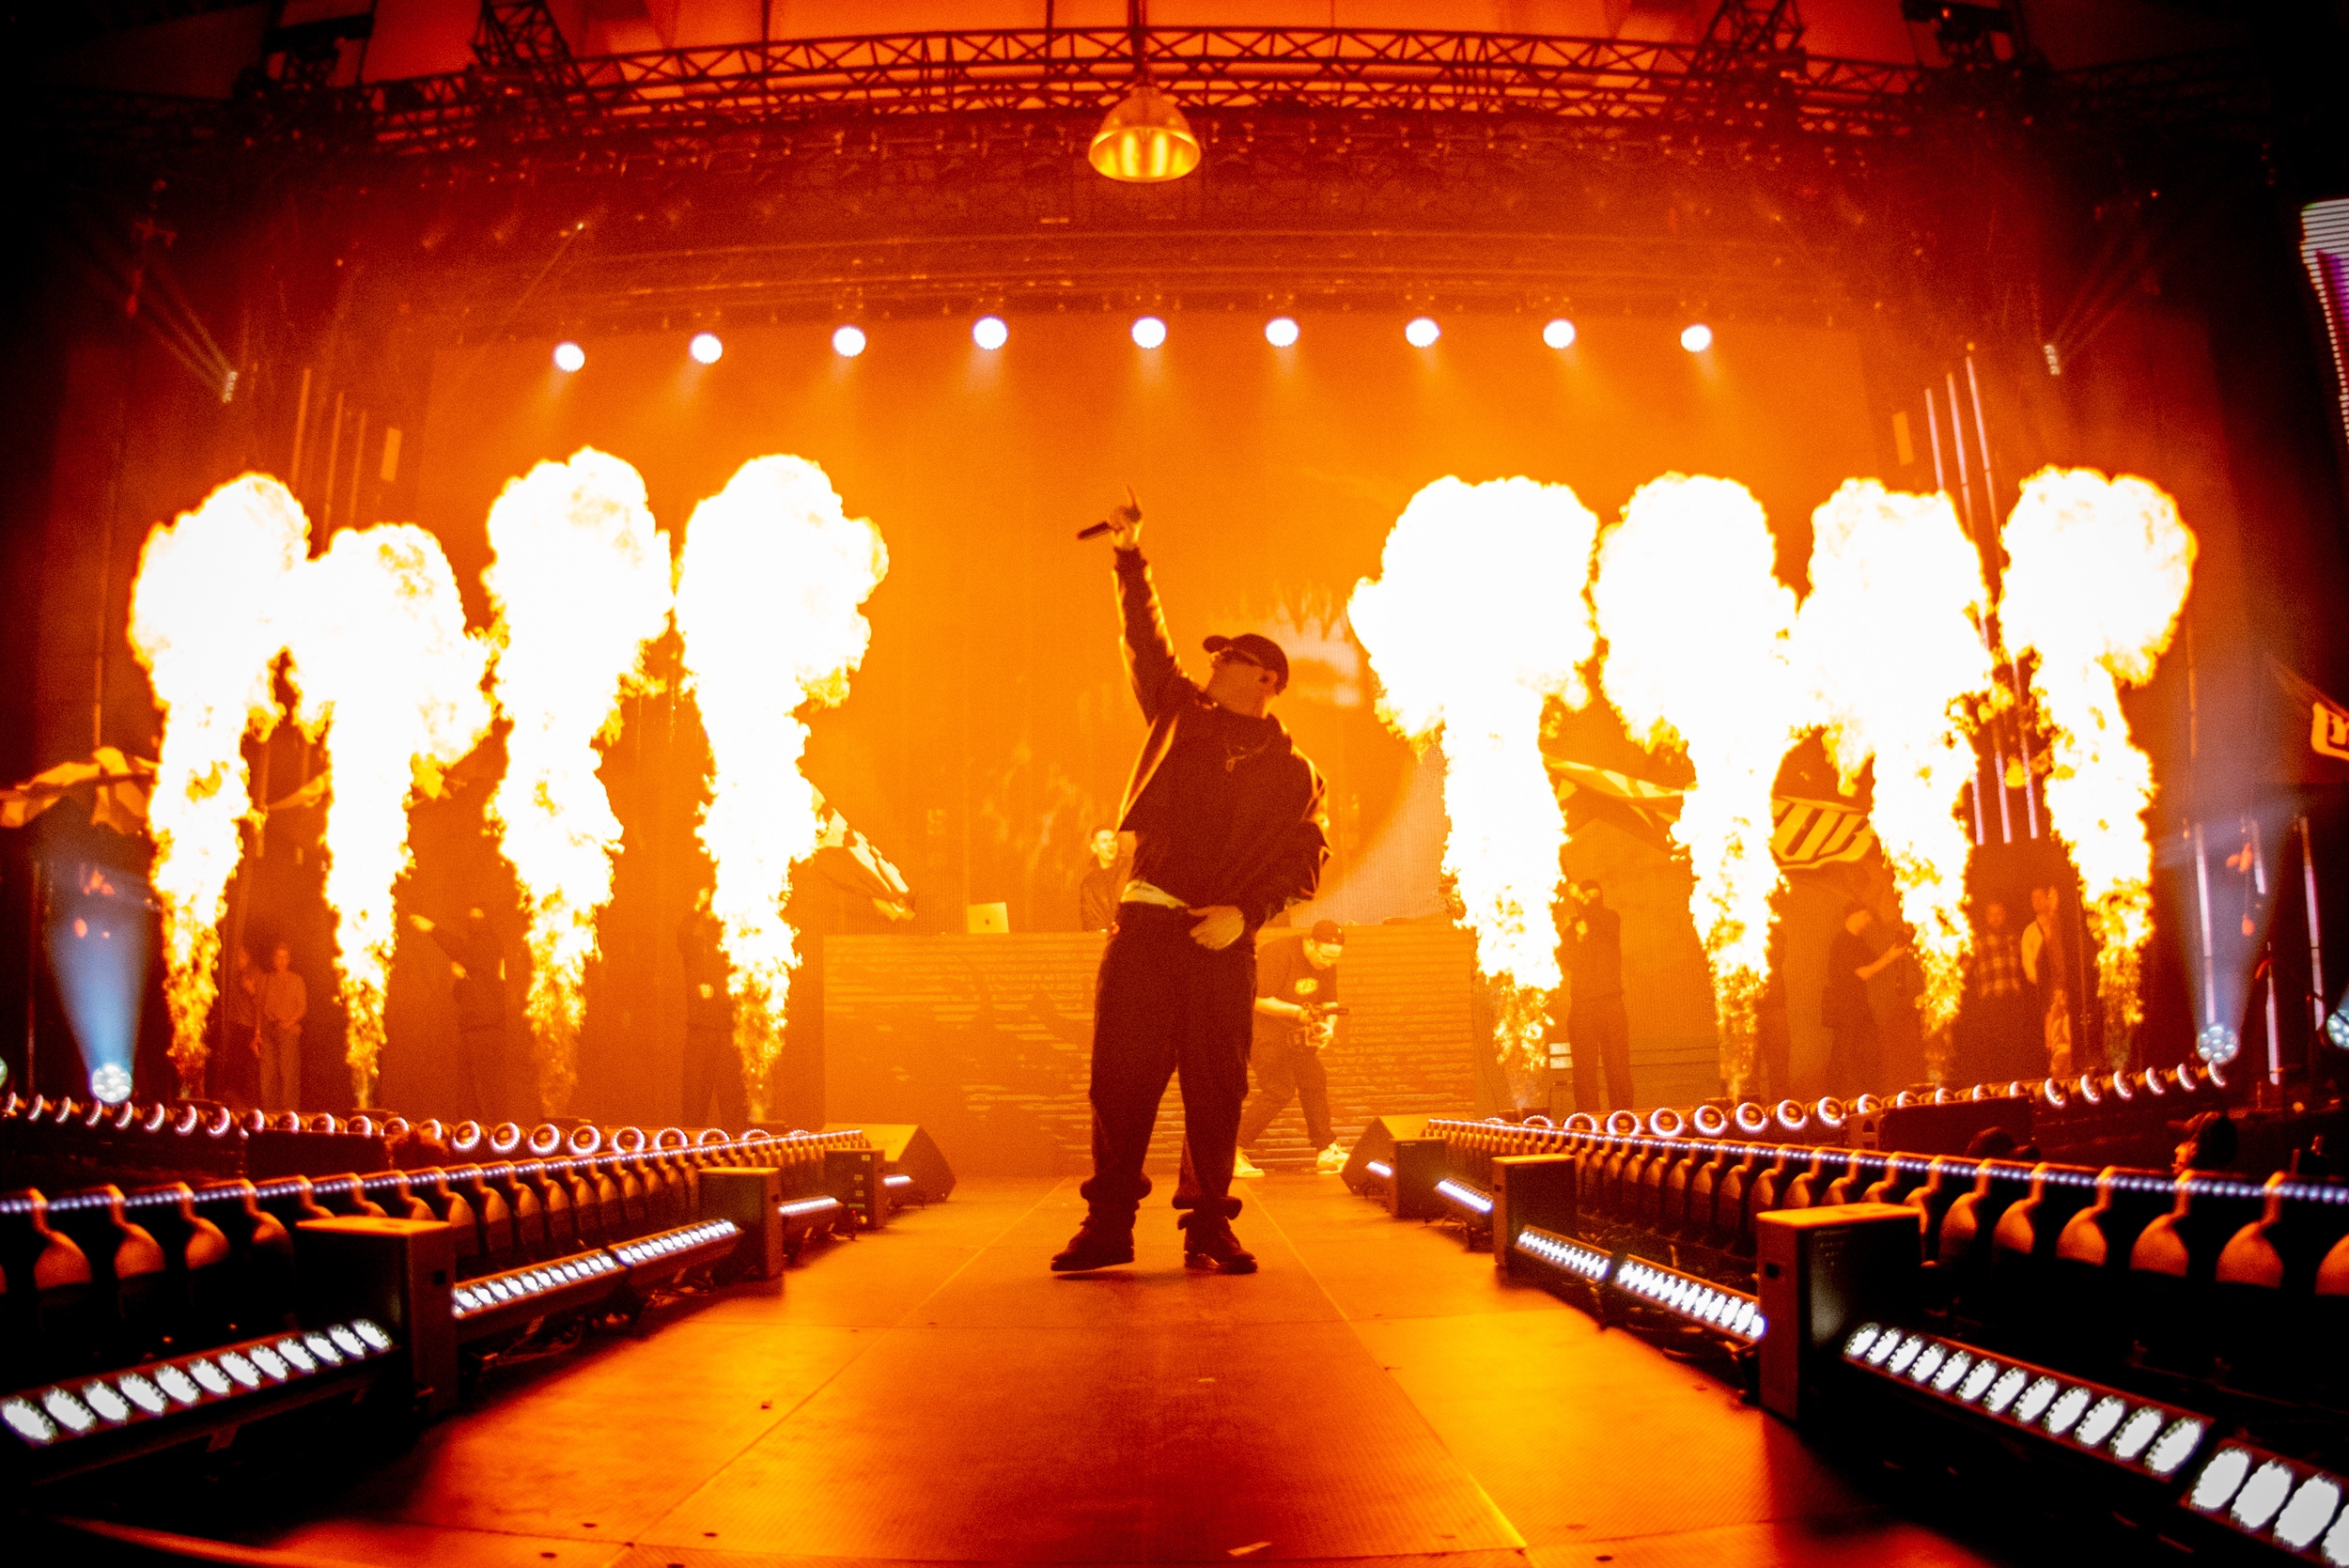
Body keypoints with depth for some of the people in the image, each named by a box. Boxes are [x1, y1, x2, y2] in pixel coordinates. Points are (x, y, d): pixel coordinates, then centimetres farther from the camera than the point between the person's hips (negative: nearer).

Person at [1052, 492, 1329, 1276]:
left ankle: (1210, 1227, 11)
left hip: (1221, 940, -2)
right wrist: (1130, 559, 10)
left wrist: (1246, 912, -12)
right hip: (1143, 924, 2)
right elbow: (1146, 643, 16)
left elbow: (1306, 857, 1)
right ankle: (1108, 1224, 5)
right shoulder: (1182, 713, 15)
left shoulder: (1292, 771, 8)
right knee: (1121, 1077, -2)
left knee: (1217, 1088, 0)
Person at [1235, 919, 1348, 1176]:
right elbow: (1259, 1000, -27)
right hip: (1259, 1022, -8)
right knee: (1279, 1091, -14)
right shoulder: (1279, 954, -26)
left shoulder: (1327, 964, -1)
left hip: (1291, 1029, 8)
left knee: (1314, 1082, 4)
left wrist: (1328, 1025, -14)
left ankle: (1327, 1153, 15)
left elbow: (1330, 1002, 7)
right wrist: (1298, 1012, -33)